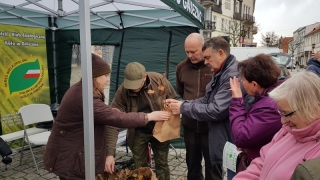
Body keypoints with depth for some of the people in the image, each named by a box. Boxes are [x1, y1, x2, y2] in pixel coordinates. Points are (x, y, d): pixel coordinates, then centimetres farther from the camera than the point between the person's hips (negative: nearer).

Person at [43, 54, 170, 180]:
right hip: (69, 158, -9)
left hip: (75, 151, 9)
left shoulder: (80, 89, 4)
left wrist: (110, 111, 0)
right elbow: (117, 119, -27)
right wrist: (149, 116, -17)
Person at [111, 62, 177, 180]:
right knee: (140, 167, 13)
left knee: (162, 165, 14)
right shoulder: (122, 91, -20)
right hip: (138, 133, 0)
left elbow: (173, 99, -4)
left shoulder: (159, 80, -20)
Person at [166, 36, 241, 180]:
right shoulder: (219, 73, 10)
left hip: (228, 144, -10)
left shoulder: (233, 76, -25)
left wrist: (184, 108, -18)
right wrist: (181, 103, -2)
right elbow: (207, 100, 12)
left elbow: (216, 110, -29)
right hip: (218, 141, 10)